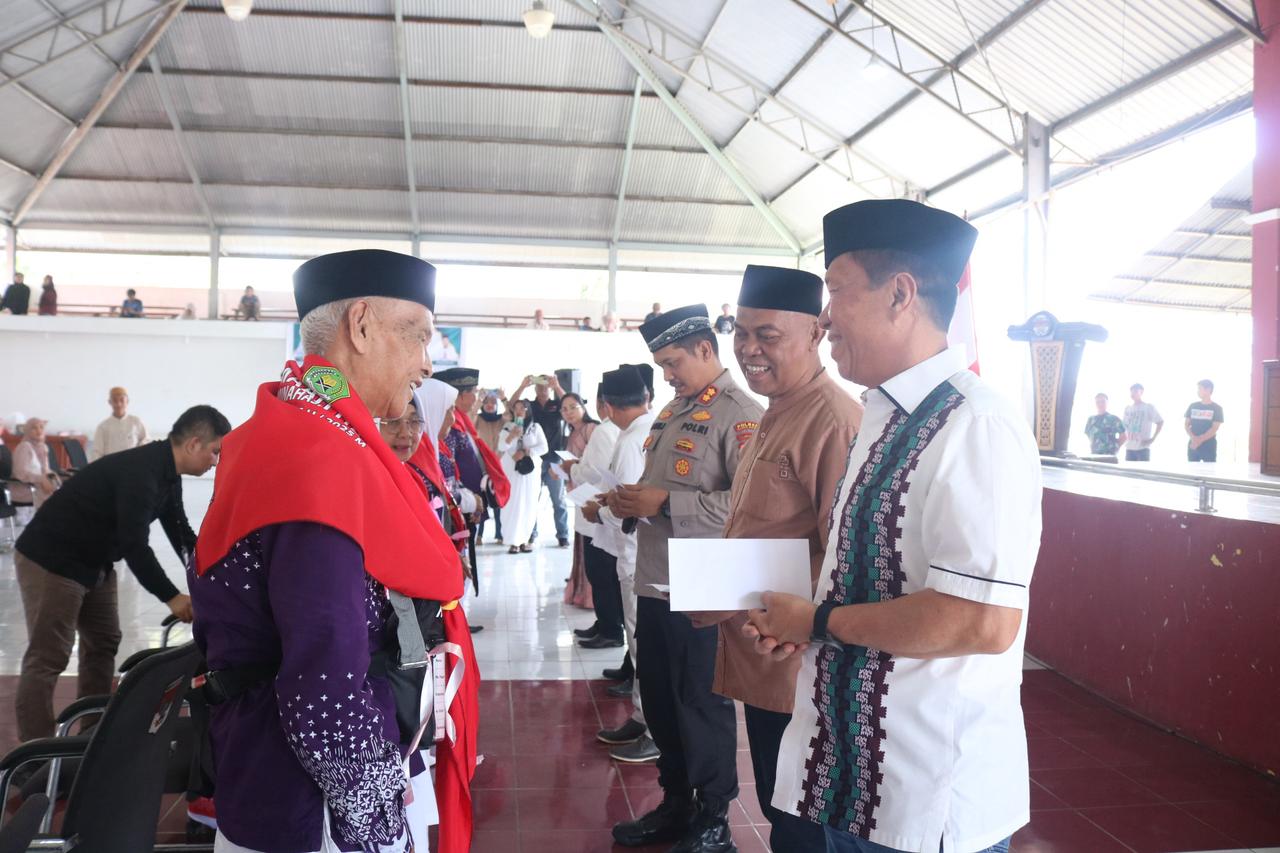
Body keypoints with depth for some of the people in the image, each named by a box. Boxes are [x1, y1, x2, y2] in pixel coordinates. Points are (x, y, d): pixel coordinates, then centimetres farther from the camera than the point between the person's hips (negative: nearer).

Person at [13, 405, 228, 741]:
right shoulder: (140, 472, -28)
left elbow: (181, 534, 9)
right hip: (51, 561, -10)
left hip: (93, 562, 10)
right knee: (48, 659, -8)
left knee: (103, 644, 14)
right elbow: (135, 545, -32)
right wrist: (172, 597, -29)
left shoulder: (167, 474, 2)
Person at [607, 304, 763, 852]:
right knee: (659, 699, 18)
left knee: (702, 705, 5)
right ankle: (676, 805, 36)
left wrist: (664, 504, -24)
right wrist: (630, 500, 3)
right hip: (654, 581, 9)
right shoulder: (673, 411, 15)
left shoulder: (740, 414, -14)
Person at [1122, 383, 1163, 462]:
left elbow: (1160, 422, -2)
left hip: (1143, 448, -5)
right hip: (1129, 448, 5)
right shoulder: (1127, 408, 15)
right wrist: (1124, 438, 9)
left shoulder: (1148, 407, 0)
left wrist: (1153, 439, -8)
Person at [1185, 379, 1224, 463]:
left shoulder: (1217, 408, -1)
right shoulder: (1193, 406, 9)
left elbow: (1214, 428, -8)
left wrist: (1200, 440, -18)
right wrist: (1193, 438, -12)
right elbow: (1187, 424, 6)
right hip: (1193, 446, 3)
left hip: (1209, 447, -3)